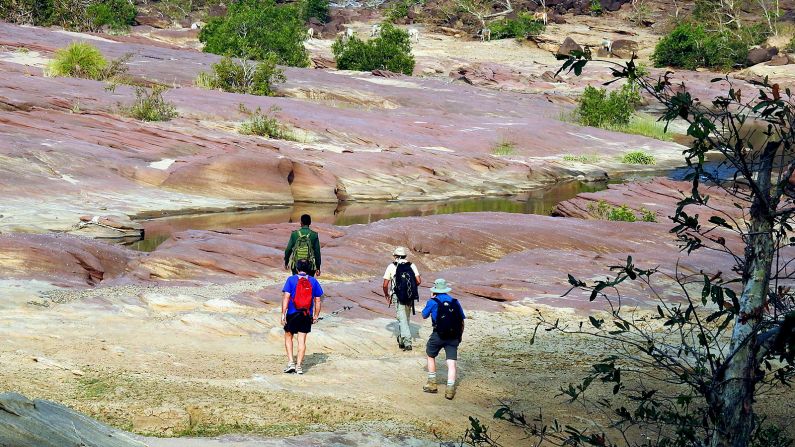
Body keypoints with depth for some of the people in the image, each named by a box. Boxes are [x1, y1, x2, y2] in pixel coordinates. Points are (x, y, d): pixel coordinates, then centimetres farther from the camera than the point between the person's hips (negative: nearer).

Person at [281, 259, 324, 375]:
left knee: (288, 337, 16)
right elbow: (317, 300, 5)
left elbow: (286, 298, -11)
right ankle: (299, 365, 2)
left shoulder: (291, 280, -4)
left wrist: (283, 314, -10)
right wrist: (316, 316, 13)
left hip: (292, 315, -2)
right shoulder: (313, 281, 4)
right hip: (307, 316, 2)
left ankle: (290, 362, 6)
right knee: (302, 340, 6)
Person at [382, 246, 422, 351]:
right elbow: (418, 281, -3)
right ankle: (401, 339, 33)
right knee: (405, 318, 20)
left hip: (398, 296, -4)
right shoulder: (411, 266, 5)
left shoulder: (391, 267, -1)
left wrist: (387, 296, 14)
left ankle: (407, 343, -12)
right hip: (410, 297, 4)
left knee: (402, 319, -2)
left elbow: (385, 285, -3)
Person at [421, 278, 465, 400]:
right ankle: (450, 389, -11)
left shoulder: (433, 302, 0)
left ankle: (432, 384, 23)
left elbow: (424, 315, 17)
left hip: (438, 335, -2)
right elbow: (462, 321, 11)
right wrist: (459, 336, 21)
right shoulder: (455, 302, 10)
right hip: (453, 337, 2)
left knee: (431, 356, 21)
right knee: (451, 363, 1)